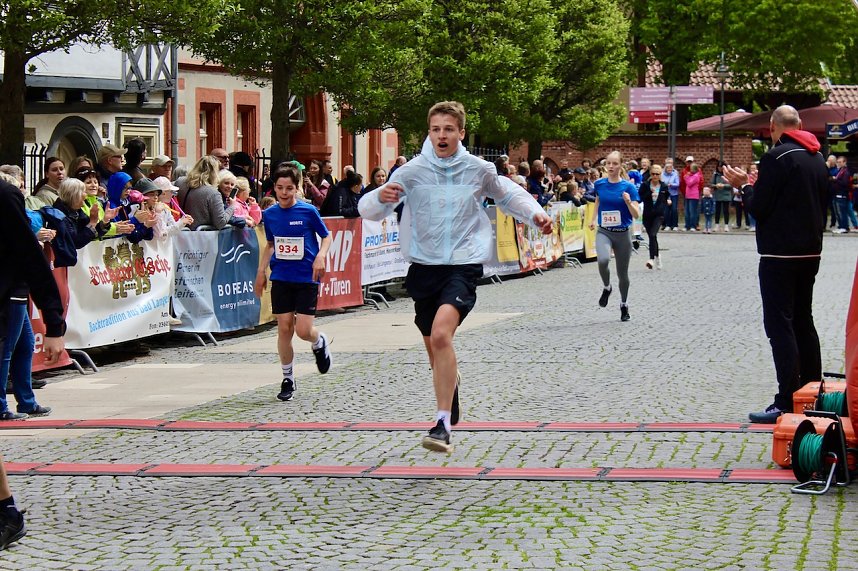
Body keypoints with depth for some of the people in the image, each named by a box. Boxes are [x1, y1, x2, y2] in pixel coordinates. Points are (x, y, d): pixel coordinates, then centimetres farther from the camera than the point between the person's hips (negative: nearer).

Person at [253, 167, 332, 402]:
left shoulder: (309, 211, -7)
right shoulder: (269, 214, 4)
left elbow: (326, 236, 4)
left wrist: (321, 256, -14)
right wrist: (261, 272, 12)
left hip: (307, 278, -3)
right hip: (281, 278, 3)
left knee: (303, 330, -9)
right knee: (284, 328, 0)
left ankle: (320, 343, 28)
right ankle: (288, 379, 13)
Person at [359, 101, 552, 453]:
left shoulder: (479, 170, 1)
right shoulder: (411, 172, -2)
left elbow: (509, 194, 21)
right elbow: (368, 209, -8)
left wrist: (535, 214, 5)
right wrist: (381, 197, -31)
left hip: (464, 265, -3)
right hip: (424, 266, 3)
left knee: (441, 334, -26)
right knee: (434, 348, 12)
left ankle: (443, 425, -26)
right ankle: (452, 404, 43)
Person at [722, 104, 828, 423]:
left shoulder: (777, 157, -14)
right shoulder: (818, 158, 10)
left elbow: (759, 207, -15)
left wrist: (743, 186, 4)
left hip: (780, 253, -8)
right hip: (810, 251, 8)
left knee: (780, 325, -7)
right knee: (803, 321, 17)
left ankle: (787, 403, -11)